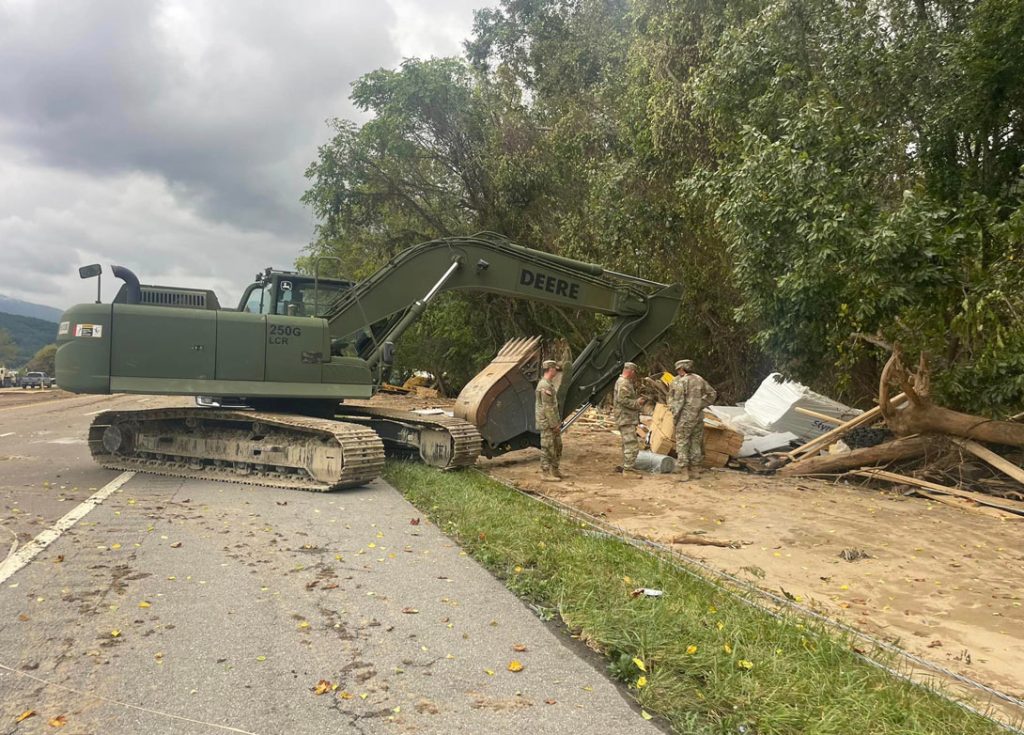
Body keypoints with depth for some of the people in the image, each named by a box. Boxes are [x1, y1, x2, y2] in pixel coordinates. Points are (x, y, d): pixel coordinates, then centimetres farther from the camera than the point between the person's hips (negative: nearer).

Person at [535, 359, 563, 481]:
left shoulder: (549, 384, 14)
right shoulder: (544, 386, -20)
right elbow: (547, 408, -22)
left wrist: (557, 421, 18)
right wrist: (554, 424, -19)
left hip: (553, 422, 10)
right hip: (547, 423, -10)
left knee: (557, 446, 16)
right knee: (547, 448, -3)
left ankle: (554, 470, 26)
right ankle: (545, 473, 4)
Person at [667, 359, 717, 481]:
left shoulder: (681, 382, -13)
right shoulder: (700, 380, 9)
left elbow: (677, 401, -17)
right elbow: (712, 394, 18)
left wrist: (675, 416, -7)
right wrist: (701, 406, 15)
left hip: (685, 418, -6)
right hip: (698, 417, 6)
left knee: (682, 444, 0)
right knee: (696, 443, 15)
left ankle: (683, 473, -1)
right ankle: (695, 470, 19)